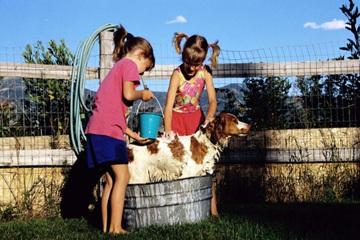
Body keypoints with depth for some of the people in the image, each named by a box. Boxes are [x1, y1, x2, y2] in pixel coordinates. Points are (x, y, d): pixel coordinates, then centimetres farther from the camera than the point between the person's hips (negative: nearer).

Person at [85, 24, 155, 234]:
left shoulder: (117, 68, 29)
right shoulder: (129, 64, 2)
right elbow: (128, 94, -14)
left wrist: (133, 135, 26)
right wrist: (143, 95, 7)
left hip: (97, 129, 9)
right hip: (109, 130, -9)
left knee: (111, 179, 11)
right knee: (122, 176, -7)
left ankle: (107, 227, 12)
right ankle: (116, 228, -10)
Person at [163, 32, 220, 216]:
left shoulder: (205, 72, -13)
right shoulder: (177, 74, -22)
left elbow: (212, 100, -16)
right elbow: (169, 105, -28)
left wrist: (209, 118, -35)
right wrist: (168, 130, -37)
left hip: (196, 117, 3)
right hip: (177, 118, -3)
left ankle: (212, 207, 0)